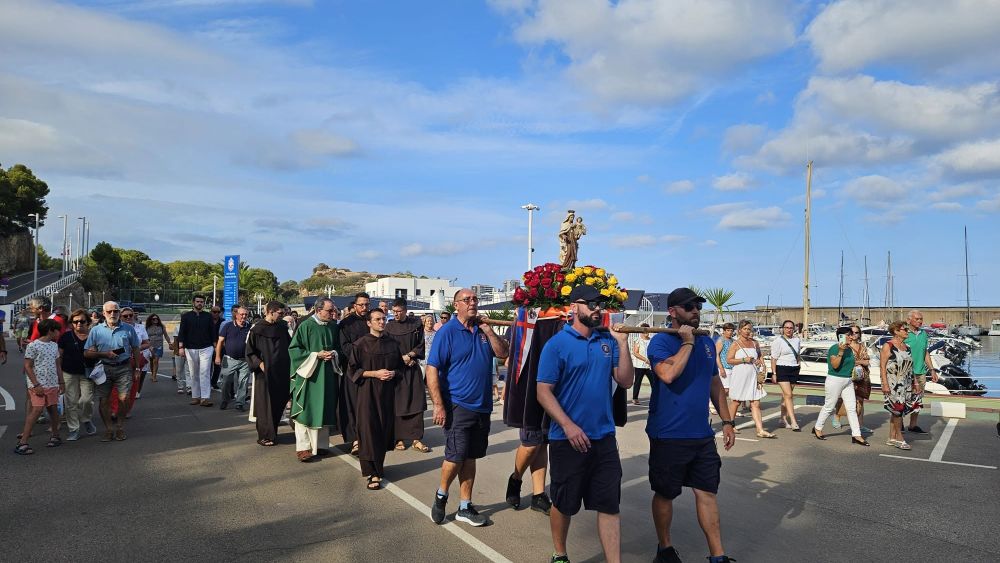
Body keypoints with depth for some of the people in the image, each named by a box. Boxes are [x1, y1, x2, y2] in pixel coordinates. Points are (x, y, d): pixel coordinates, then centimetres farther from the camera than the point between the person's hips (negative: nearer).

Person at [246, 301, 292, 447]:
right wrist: (259, 364, -15)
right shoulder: (257, 329, -8)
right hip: (265, 373, -5)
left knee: (278, 403, 10)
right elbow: (250, 351, -4)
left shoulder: (282, 328, 5)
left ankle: (272, 432, 23)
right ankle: (265, 436, 12)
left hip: (281, 373, 5)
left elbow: (290, 346, 15)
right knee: (265, 405, 2)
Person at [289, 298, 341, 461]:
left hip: (328, 375, 5)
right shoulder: (306, 326, -9)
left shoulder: (334, 327, 5)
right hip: (308, 374, -5)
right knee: (306, 410, -1)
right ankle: (303, 447, 6)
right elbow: (294, 348, -9)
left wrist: (334, 354, -8)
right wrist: (316, 355, -16)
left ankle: (321, 444, 20)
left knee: (324, 409, 10)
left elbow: (339, 347, 15)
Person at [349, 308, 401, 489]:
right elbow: (352, 370, -3)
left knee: (385, 430, 7)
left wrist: (393, 373, -7)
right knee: (369, 431, -6)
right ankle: (373, 473, -2)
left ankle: (379, 465, 27)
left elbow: (401, 367, 15)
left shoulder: (393, 343, 8)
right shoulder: (361, 344, -4)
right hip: (368, 392, -4)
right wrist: (375, 374, -14)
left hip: (388, 392, 4)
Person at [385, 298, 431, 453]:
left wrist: (409, 355, -11)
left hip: (413, 368, 1)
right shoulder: (389, 326, 2)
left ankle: (416, 439, 2)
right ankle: (398, 438, 8)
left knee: (416, 403, -2)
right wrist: (402, 358, -9)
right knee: (397, 404, 0)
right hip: (395, 369, -1)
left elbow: (421, 346, 4)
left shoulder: (416, 325, 3)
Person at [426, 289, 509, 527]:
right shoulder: (447, 332, -9)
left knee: (470, 457, 12)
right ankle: (441, 495, 21)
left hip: (482, 405, 6)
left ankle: (465, 507, 22)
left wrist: (488, 330, -9)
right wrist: (438, 405, -19)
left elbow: (502, 353, 2)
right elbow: (432, 370, -13)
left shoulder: (483, 330, 9)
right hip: (457, 406, -5)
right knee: (456, 455, -6)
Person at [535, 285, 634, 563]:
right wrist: (569, 426, -20)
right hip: (568, 439, -4)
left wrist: (622, 343, -9)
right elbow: (544, 392, -12)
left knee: (610, 504, 6)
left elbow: (626, 381, 1)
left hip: (604, 437, 4)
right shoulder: (557, 344, -9)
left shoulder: (607, 341, 5)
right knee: (564, 503, 12)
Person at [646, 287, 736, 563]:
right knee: (665, 494, 10)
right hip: (668, 436, -5)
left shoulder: (707, 343, 10)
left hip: (702, 435, 5)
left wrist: (727, 421, 15)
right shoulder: (661, 341, -11)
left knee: (707, 493, 9)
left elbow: (715, 384, 18)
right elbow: (668, 374, -30)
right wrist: (687, 343, -20)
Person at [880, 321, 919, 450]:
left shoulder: (907, 347, 13)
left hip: (906, 385, 7)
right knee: (898, 410, -6)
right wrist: (885, 384, -18)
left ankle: (892, 438, 16)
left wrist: (915, 382, 14)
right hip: (893, 384, -7)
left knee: (896, 412, 10)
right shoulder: (887, 346, -9)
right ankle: (899, 438, 4)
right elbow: (882, 367, -12)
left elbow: (910, 367, 19)